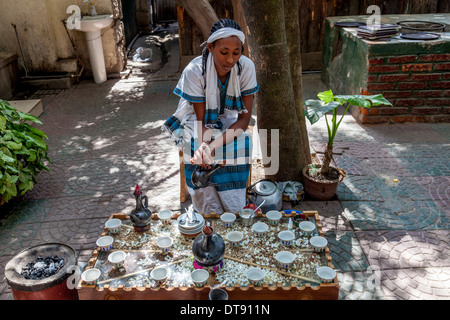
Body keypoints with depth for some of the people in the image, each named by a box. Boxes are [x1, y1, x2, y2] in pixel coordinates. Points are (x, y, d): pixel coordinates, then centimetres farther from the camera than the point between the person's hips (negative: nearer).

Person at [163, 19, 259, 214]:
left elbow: (245, 117, -18)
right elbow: (201, 119, -19)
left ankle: (233, 212, -12)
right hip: (199, 122, -1)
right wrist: (204, 146, -42)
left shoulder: (246, 67, -20)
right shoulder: (194, 71, -24)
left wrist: (214, 145, -34)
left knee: (242, 144, -28)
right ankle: (211, 214, -10)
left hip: (230, 120, 2)